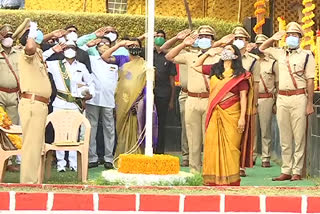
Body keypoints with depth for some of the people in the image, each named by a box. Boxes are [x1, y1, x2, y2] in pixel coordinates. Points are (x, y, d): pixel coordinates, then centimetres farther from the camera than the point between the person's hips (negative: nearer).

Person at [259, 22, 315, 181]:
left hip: (299, 98, -5)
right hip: (282, 98, 5)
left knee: (299, 137, -3)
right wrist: (273, 39, 11)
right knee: (285, 138, 7)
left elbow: (310, 80, -2)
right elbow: (262, 48, 30)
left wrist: (310, 103, -8)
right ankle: (286, 171, 12)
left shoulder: (306, 55, 1)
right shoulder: (280, 53, 15)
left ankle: (297, 172, 0)